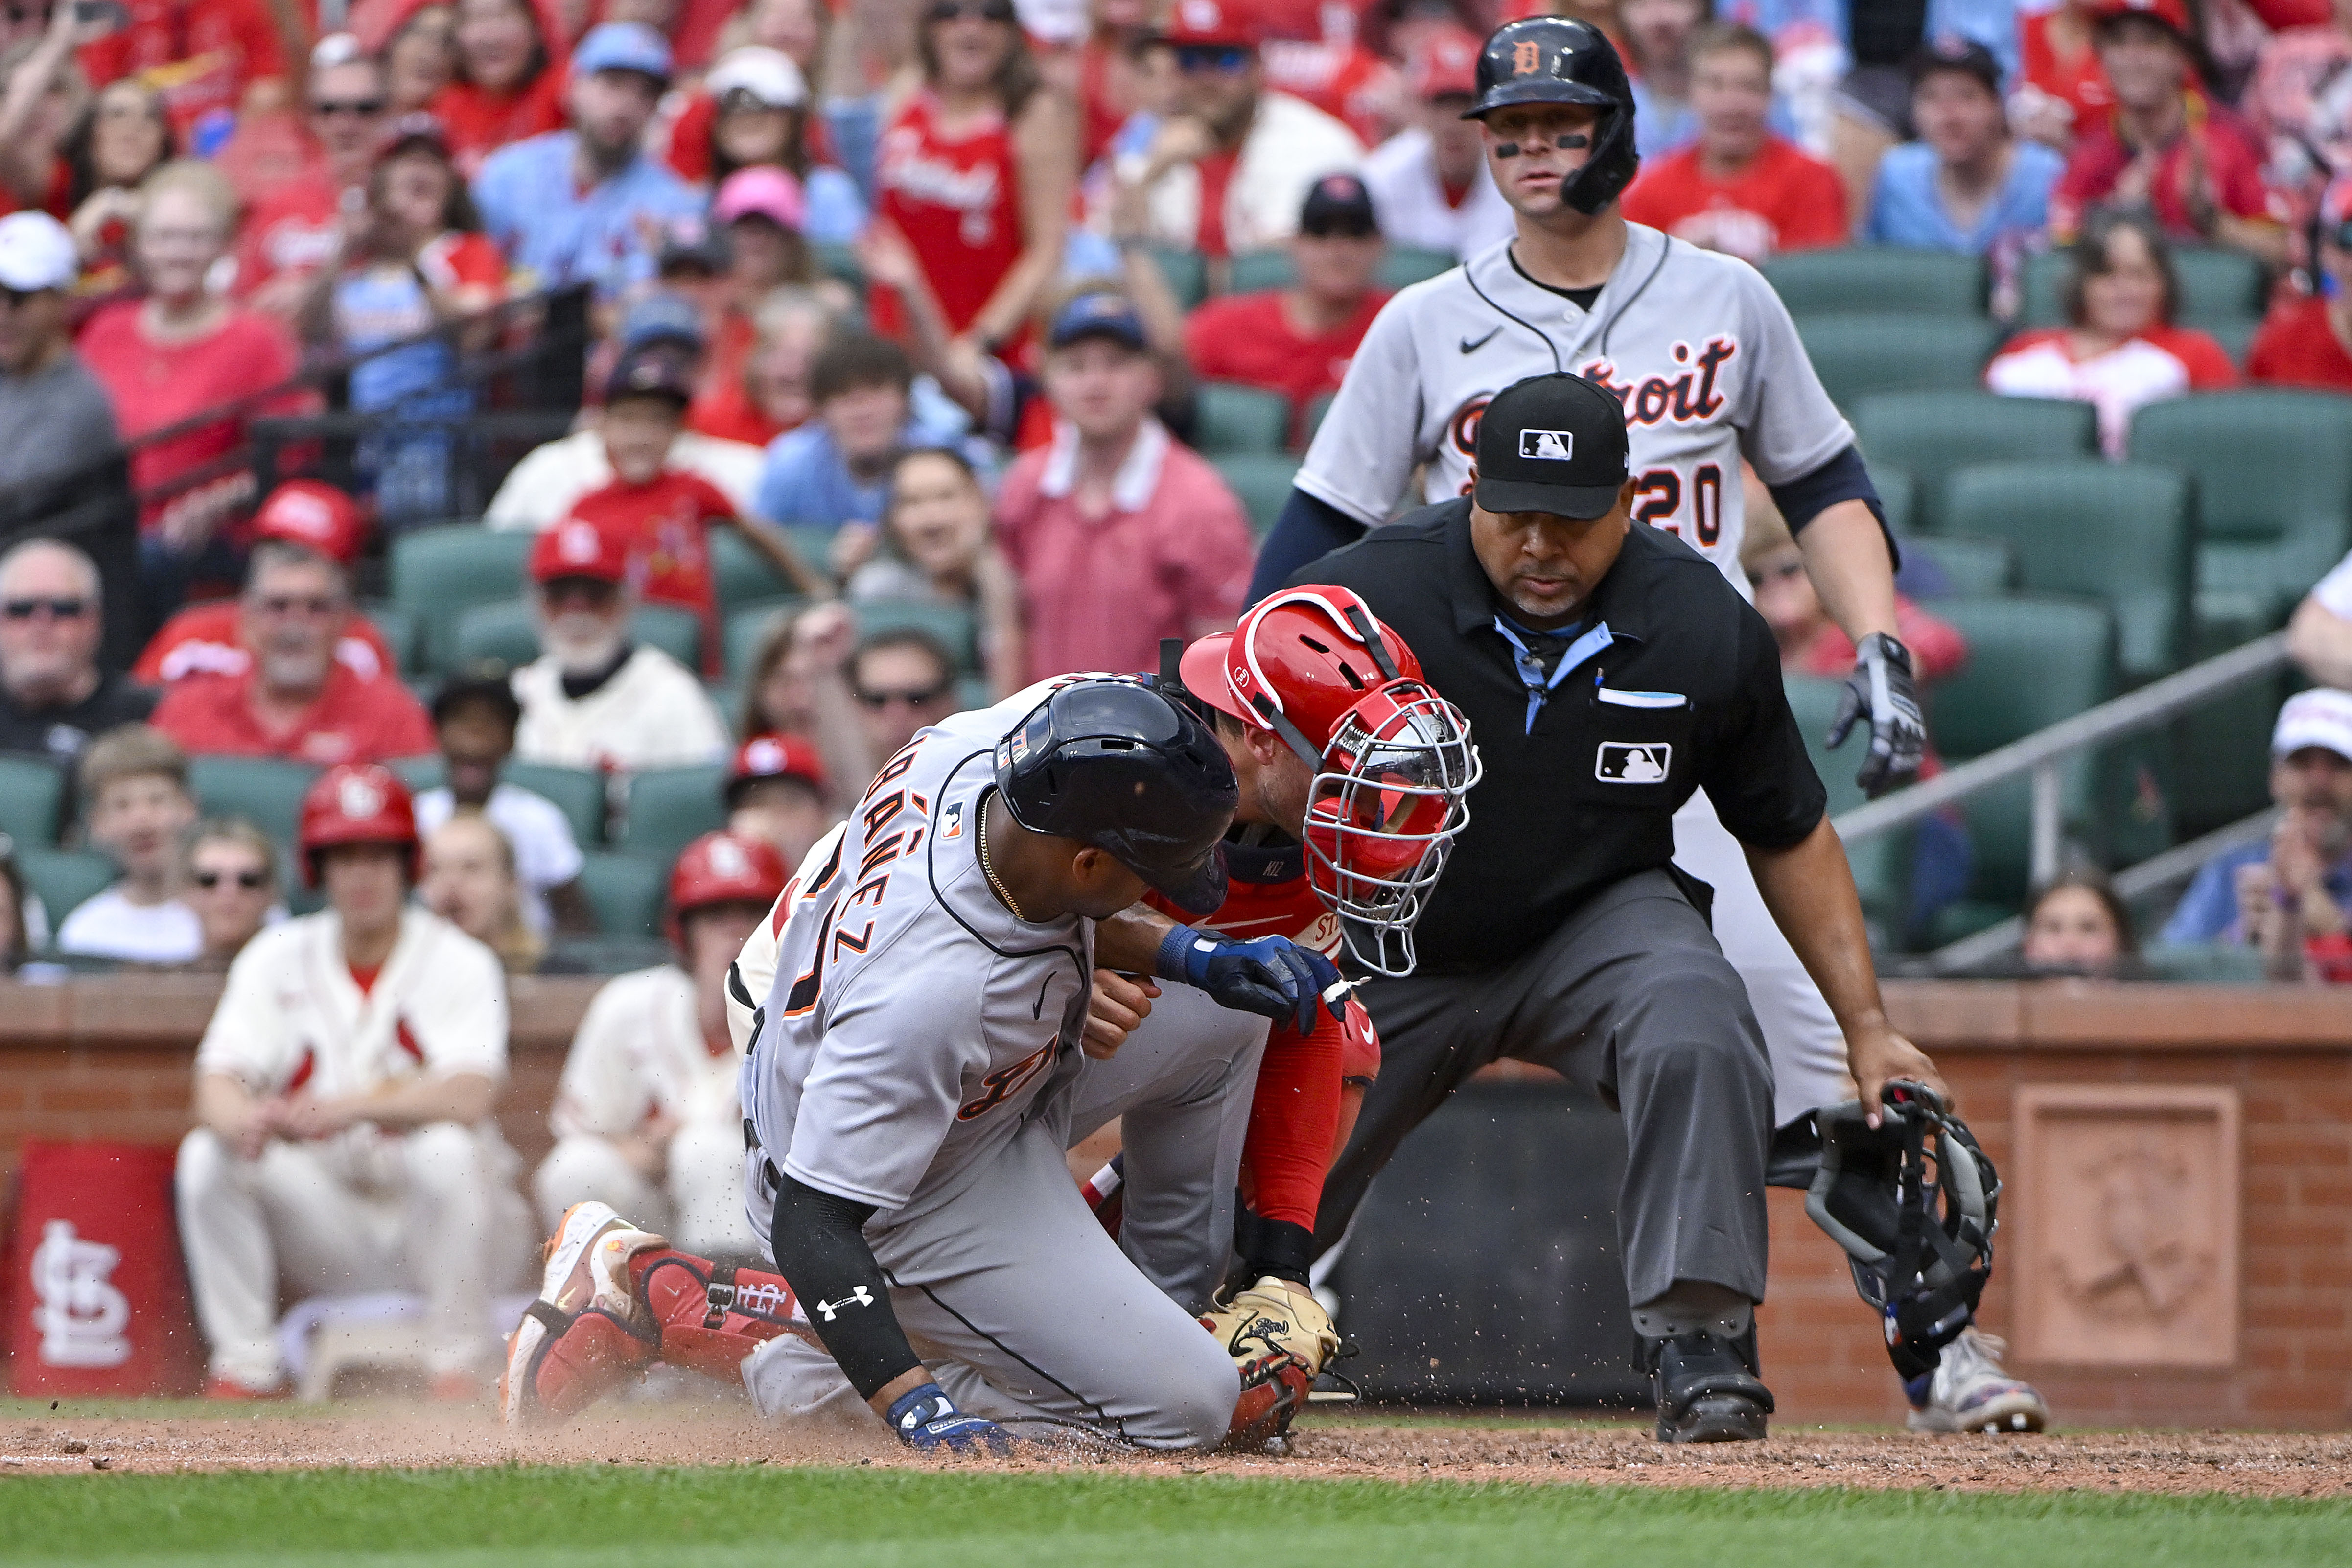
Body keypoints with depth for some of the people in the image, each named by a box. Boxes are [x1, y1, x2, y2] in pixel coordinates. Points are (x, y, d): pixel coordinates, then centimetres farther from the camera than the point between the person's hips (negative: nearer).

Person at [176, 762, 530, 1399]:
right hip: (325, 1215, 3)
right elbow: (217, 1087, -10)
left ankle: (458, 1369, -22)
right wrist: (245, 1119, -36)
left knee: (447, 1148, -35)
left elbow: (470, 1095, -26)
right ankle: (244, 1369, -14)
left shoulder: (458, 962, -8)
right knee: (207, 1155, -20)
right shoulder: (277, 959, 2)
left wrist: (349, 1107, -42)